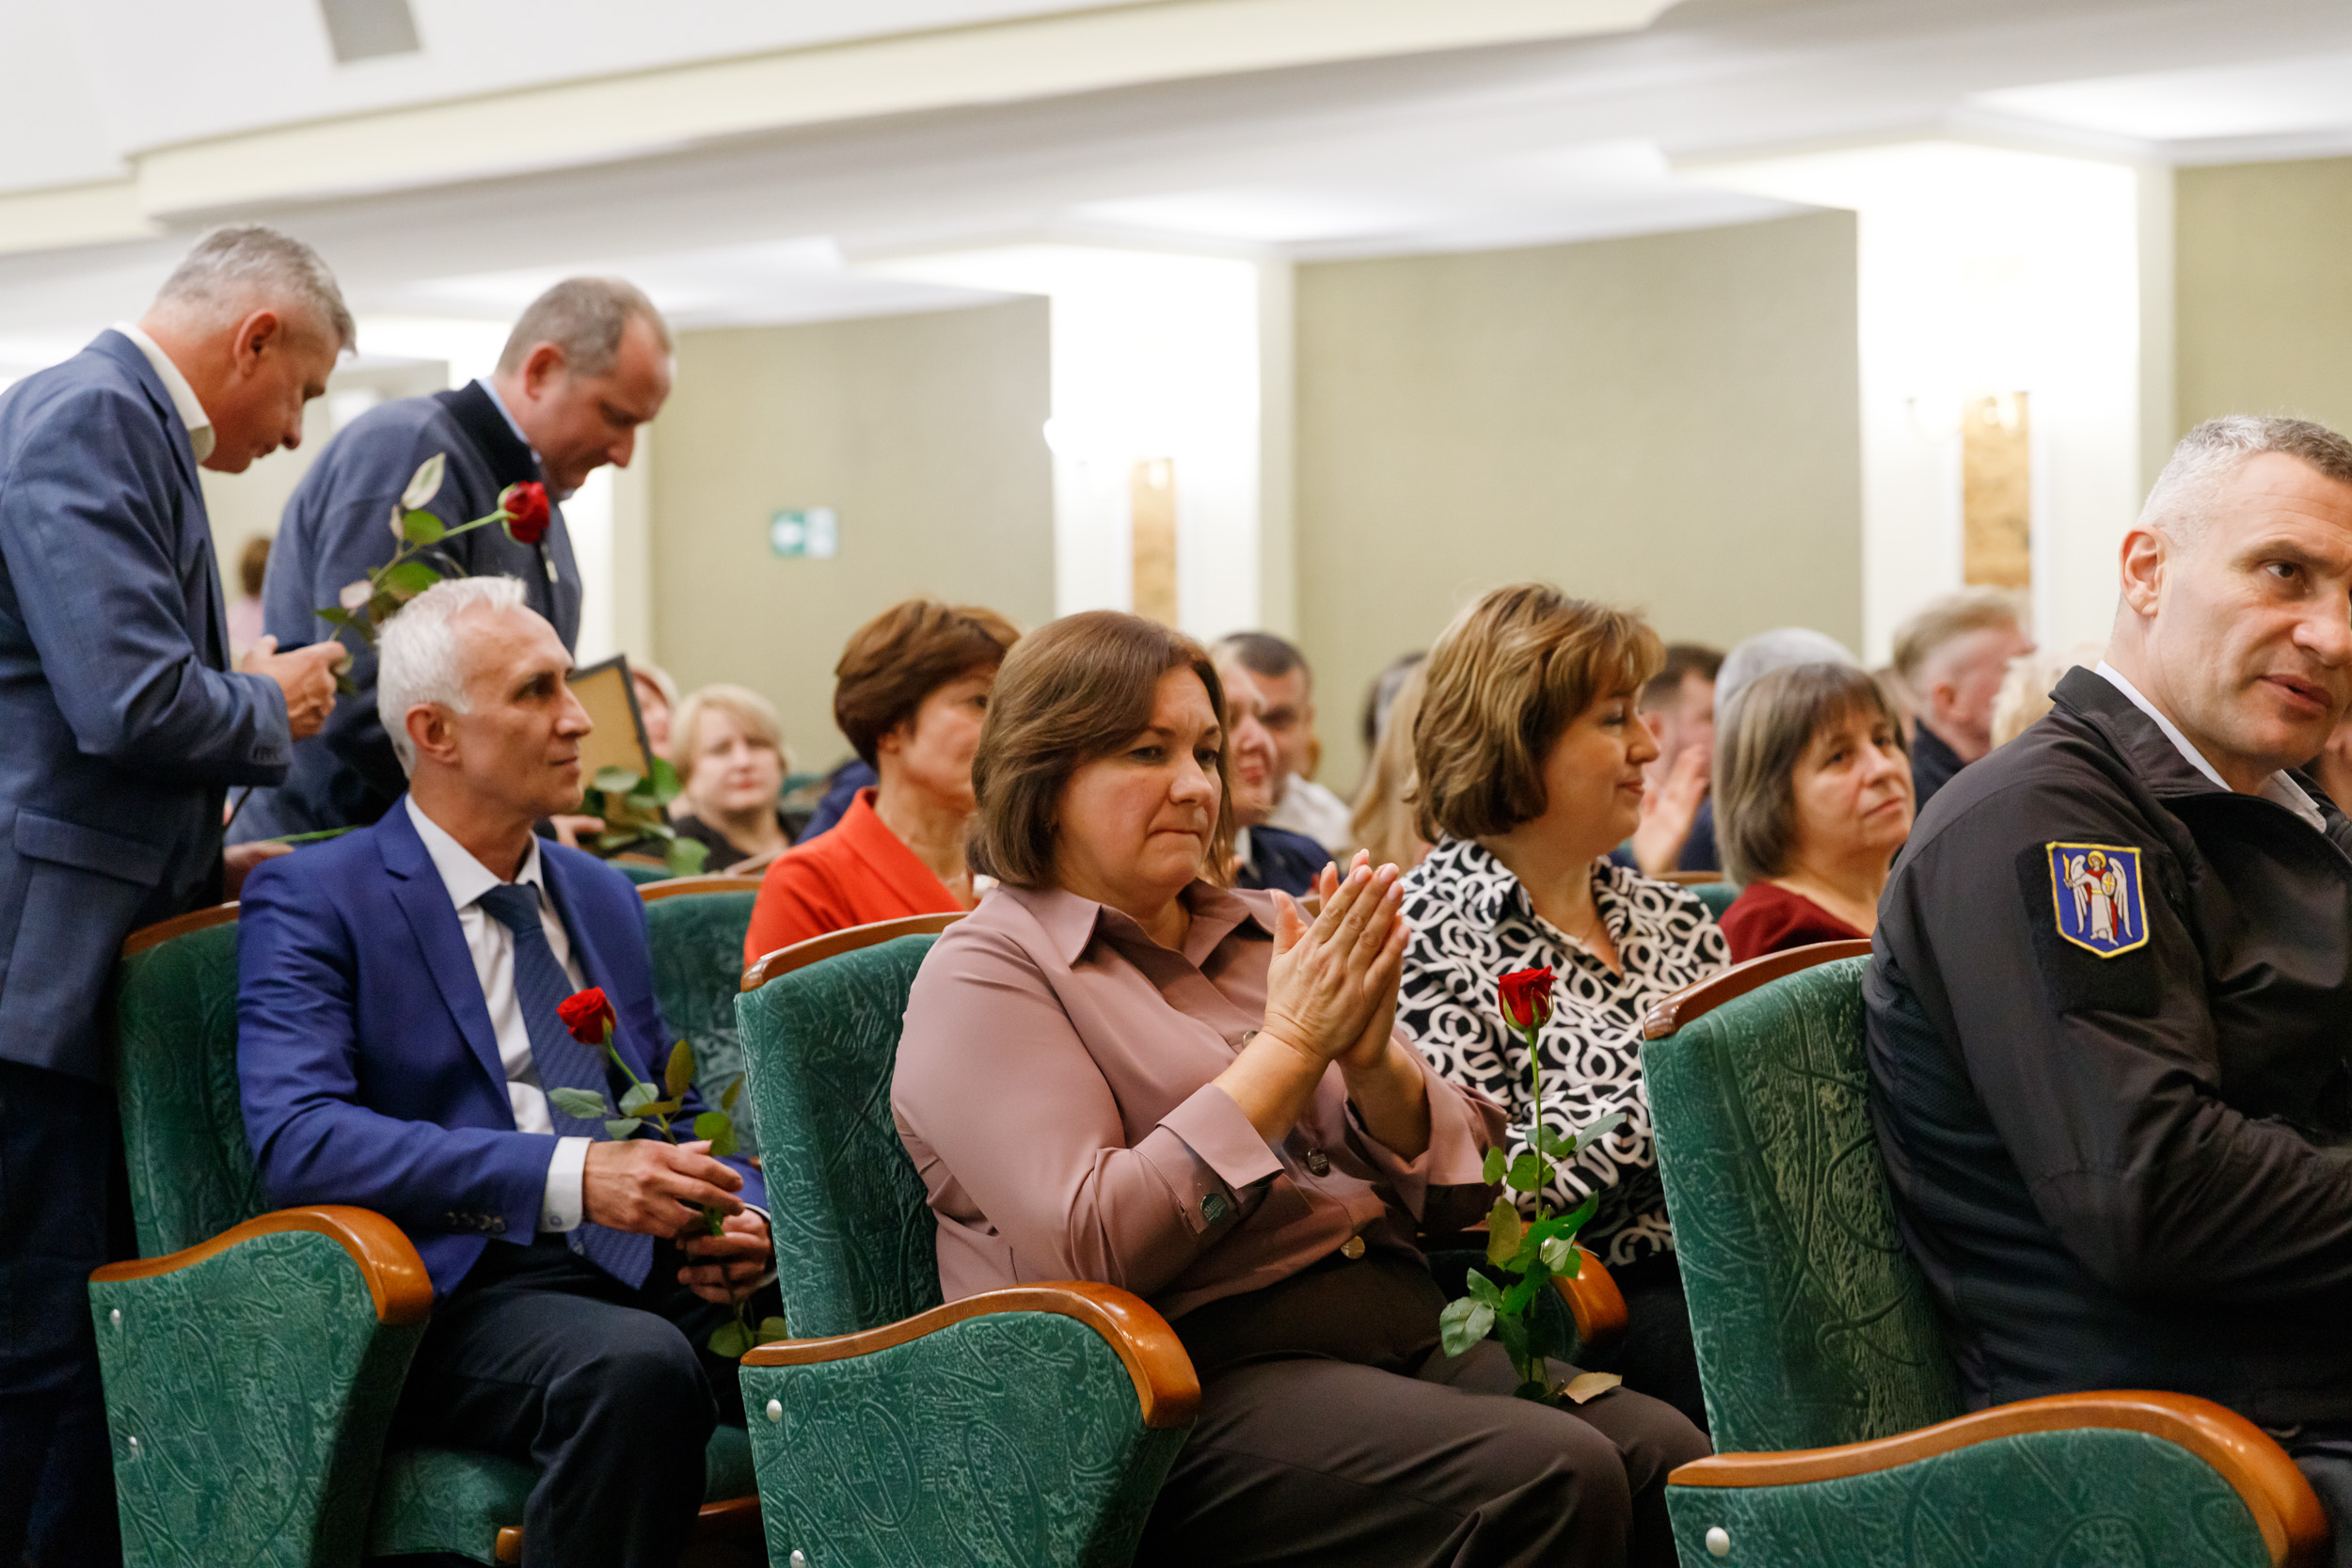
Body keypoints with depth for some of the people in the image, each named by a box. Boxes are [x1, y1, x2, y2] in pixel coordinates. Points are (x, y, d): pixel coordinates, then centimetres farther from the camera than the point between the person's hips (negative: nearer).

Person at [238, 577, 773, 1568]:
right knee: (639, 1367, -37)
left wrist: (737, 1216, 1)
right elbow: (296, 1139, -15)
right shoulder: (310, 902, 1)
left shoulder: (603, 899, 22)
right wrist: (568, 1177, -26)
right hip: (469, 1292, -5)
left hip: (649, 1269, 5)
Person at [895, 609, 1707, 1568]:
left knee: (1669, 1456, -23)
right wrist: (1291, 1045, -11)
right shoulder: (984, 975, 1)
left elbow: (1461, 1187, 15)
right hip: (1201, 1371, -6)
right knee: (1553, 1480, -30)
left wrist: (1373, 1061, -7)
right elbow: (1088, 1248, -15)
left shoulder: (1265, 931, 19)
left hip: (1410, 1329, 6)